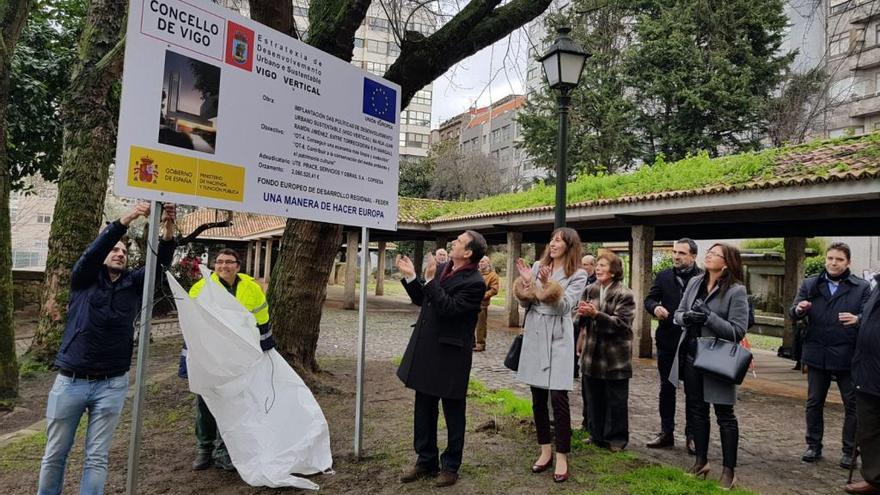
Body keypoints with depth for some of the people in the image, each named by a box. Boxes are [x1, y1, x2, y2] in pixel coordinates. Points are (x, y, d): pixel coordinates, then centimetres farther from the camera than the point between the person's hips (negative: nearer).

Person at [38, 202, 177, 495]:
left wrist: (168, 230, -28)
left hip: (111, 385, 1)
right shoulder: (84, 279, 2)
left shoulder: (134, 284, 5)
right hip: (69, 382, -1)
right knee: (55, 455, 14)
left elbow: (160, 263, -10)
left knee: (97, 458, 7)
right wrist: (125, 221, -29)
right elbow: (93, 251, -16)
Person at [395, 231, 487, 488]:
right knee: (423, 410, 16)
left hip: (450, 355, -7)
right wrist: (410, 276, 0)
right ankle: (426, 461, 32)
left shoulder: (474, 283, -17)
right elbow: (421, 300, 14)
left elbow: (448, 308, -24)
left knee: (453, 413, 9)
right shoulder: (441, 268, 6)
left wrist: (430, 281, -24)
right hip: (426, 351, 8)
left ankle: (450, 466, 26)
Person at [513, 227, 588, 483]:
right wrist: (526, 282, -11)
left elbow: (565, 306, -13)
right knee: (538, 397, 10)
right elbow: (524, 303, 7)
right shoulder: (537, 266, 7)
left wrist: (547, 286, -27)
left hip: (558, 339, -4)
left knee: (558, 398, -6)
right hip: (534, 337, 4)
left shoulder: (578, 275, -3)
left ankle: (562, 456, 7)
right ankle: (545, 450, 24)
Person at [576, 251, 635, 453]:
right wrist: (582, 312, -9)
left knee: (616, 400, 7)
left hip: (615, 356, -5)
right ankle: (597, 434, 28)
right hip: (592, 353, 5)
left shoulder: (624, 295, -11)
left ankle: (616, 438, 21)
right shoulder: (591, 291, 4)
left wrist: (596, 314, -28)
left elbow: (621, 323, -19)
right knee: (594, 397, 13)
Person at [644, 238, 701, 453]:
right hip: (667, 340, 4)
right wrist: (655, 307, -17)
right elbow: (649, 299, 4)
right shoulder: (663, 276, 5)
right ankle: (666, 433, 23)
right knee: (666, 387, 12)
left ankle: (692, 435, 19)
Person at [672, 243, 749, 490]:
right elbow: (679, 312, 9)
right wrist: (686, 318, -13)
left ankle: (729, 470, 19)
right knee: (696, 410, 17)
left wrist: (709, 318, -28)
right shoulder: (694, 282, 5)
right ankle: (701, 461, 32)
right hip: (691, 356, 6)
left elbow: (738, 331, -18)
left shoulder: (736, 291, -13)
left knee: (724, 415, 7)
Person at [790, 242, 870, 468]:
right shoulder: (810, 285, 6)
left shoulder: (861, 287, 1)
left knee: (853, 405, 6)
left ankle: (849, 450, 19)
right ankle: (814, 445, 23)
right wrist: (799, 309, -22)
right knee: (814, 403, 11)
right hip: (817, 355, 2)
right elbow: (793, 313, 2)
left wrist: (858, 320, -27)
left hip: (848, 356, -2)